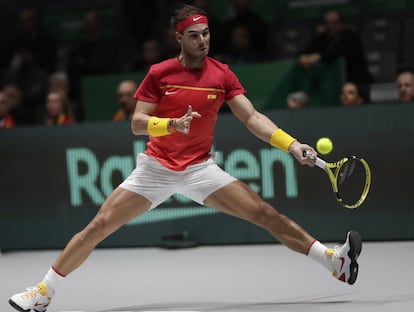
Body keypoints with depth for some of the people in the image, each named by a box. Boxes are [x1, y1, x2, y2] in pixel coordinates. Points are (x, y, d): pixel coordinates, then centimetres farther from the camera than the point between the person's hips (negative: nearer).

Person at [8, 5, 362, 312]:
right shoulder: (158, 74, -6)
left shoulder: (222, 74, -3)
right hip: (155, 169, 0)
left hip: (200, 169, 0)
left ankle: (335, 261, -12)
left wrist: (291, 144, -18)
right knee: (98, 226, -5)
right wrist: (172, 124, -26)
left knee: (263, 212, -14)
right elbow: (137, 123, -7)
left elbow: (251, 117, -5)